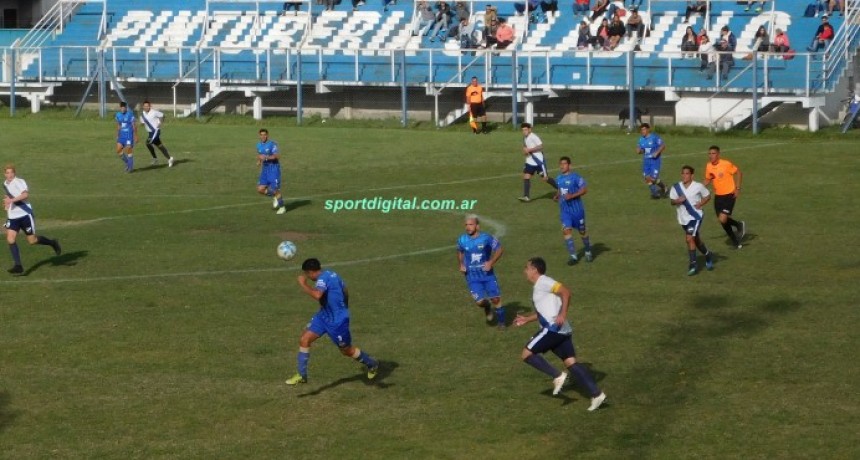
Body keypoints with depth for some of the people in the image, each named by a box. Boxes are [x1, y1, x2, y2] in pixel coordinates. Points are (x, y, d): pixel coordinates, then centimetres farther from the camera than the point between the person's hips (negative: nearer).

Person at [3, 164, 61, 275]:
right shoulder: (5, 184, 11)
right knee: (10, 240, -12)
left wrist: (12, 200, -40)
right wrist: (7, 201, 12)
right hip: (12, 217, 6)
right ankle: (18, 266, -11)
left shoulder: (19, 182, -13)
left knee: (32, 240, 2)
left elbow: (25, 194, -31)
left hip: (25, 215, -6)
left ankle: (52, 243, 30)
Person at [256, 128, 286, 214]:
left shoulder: (272, 144, -13)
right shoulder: (259, 145, 9)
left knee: (275, 189, -6)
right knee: (260, 189, -2)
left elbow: (277, 156, -21)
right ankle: (274, 197, 22)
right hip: (265, 169, 7)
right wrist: (259, 161, 5)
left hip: (274, 168, -7)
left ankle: (282, 207, 11)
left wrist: (266, 157, -29)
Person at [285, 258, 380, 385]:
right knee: (304, 340, -1)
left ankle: (372, 364, 34)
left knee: (347, 350, 10)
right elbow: (345, 290, 17)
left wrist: (303, 284, -33)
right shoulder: (330, 274, 3)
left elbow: (317, 295, -45)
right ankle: (301, 375, 6)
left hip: (337, 321, -9)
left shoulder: (323, 278, -25)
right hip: (324, 316, 9)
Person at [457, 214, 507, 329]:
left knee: (496, 298, -1)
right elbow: (460, 252, 18)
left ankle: (501, 322, 21)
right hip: (472, 276, 1)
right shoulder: (462, 240, -3)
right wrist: (461, 264, 1)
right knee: (480, 301, -12)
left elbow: (500, 249, 0)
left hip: (487, 273, -1)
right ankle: (487, 307, 26)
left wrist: (491, 262, -12)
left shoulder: (486, 238, -11)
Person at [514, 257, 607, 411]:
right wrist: (527, 319, 37)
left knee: (527, 353, -2)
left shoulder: (543, 282, -6)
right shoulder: (539, 286, 24)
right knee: (571, 362, 3)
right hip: (562, 331, 10)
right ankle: (596, 394, -6)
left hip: (553, 328, -10)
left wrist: (562, 315, -25)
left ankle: (557, 376, -9)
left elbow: (565, 291, -19)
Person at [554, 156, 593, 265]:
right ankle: (572, 255, -9)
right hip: (565, 210, 5)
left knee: (582, 231, 9)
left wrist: (572, 196, -23)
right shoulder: (559, 178, 6)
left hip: (577, 209, -5)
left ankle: (588, 252, 31)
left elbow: (584, 189, -13)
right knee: (566, 230, -11)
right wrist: (558, 196, 1)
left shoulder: (575, 177, -13)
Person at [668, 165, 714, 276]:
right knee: (696, 240, 20)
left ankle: (693, 263, -10)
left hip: (695, 217, -5)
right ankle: (708, 256, 45)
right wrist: (677, 201, -23)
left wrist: (700, 204, -12)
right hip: (683, 218, 5)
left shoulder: (698, 186, -9)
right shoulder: (676, 187, -2)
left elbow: (707, 196, 4)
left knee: (690, 238, -20)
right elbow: (671, 201, -1)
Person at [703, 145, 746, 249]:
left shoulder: (726, 164, -17)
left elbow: (739, 173, -6)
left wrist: (737, 188, -11)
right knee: (723, 221, 10)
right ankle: (735, 241, 31)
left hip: (729, 195, -6)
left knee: (723, 219, -18)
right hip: (718, 196, 6)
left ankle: (740, 225, 12)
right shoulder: (708, 166, 0)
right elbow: (708, 180, 15)